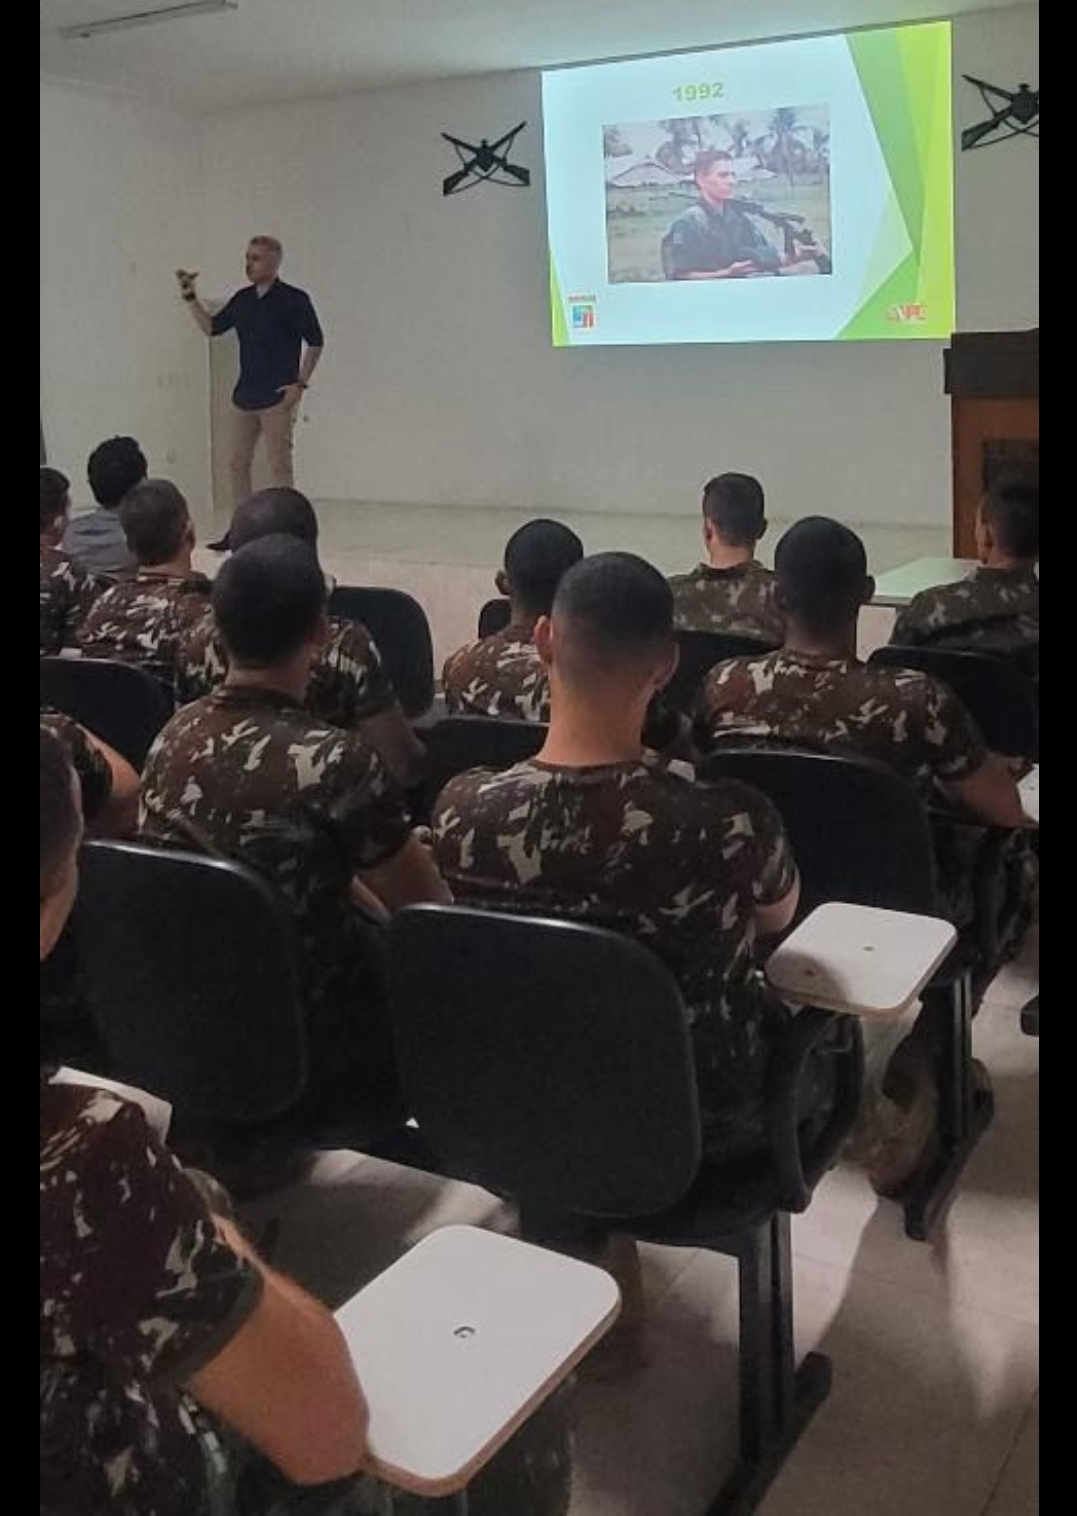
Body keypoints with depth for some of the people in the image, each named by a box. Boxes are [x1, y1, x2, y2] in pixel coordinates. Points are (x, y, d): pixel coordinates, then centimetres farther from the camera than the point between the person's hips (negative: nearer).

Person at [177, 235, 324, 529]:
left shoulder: (294, 299, -6)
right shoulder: (242, 299, 11)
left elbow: (316, 342, -5)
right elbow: (211, 327, 17)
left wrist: (301, 383, -10)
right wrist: (190, 297, 5)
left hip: (277, 397, -6)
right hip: (244, 395, 7)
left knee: (279, 465, -6)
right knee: (238, 463, 8)